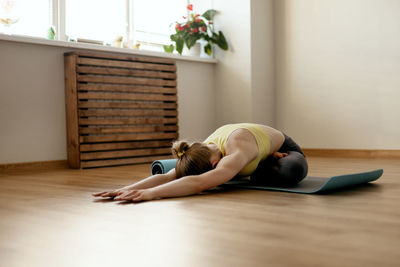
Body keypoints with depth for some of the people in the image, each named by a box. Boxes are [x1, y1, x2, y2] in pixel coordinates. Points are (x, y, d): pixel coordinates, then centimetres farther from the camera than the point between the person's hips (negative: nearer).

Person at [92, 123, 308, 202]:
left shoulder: (237, 152, -48)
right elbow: (168, 176, -40)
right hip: (258, 159, 6)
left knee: (291, 172, -43)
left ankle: (254, 174, -8)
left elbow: (200, 184, -62)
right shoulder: (203, 152, -28)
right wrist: (128, 189, -55)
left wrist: (150, 193, -72)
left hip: (285, 151, -6)